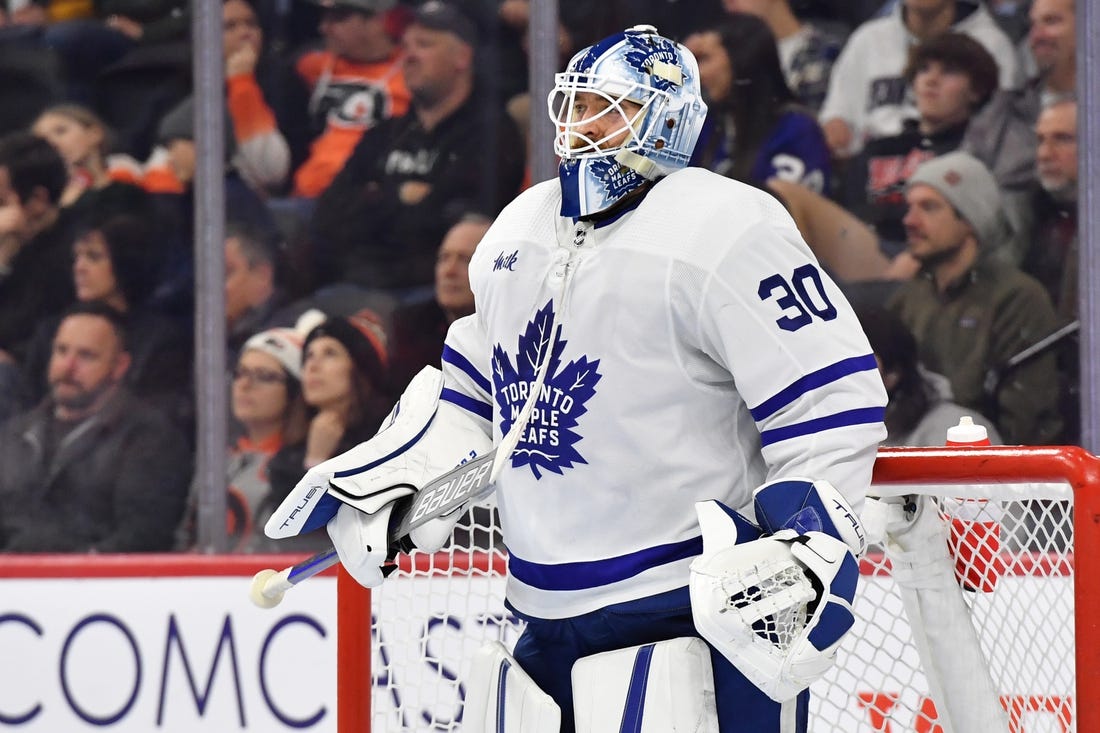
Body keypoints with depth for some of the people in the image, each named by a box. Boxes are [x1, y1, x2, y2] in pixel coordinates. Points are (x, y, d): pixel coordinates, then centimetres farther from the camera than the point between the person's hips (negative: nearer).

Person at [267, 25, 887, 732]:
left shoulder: (725, 231, -13)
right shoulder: (520, 229, 14)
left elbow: (832, 394, -16)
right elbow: (476, 380, 29)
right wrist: (388, 482, 20)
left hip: (694, 614, -8)